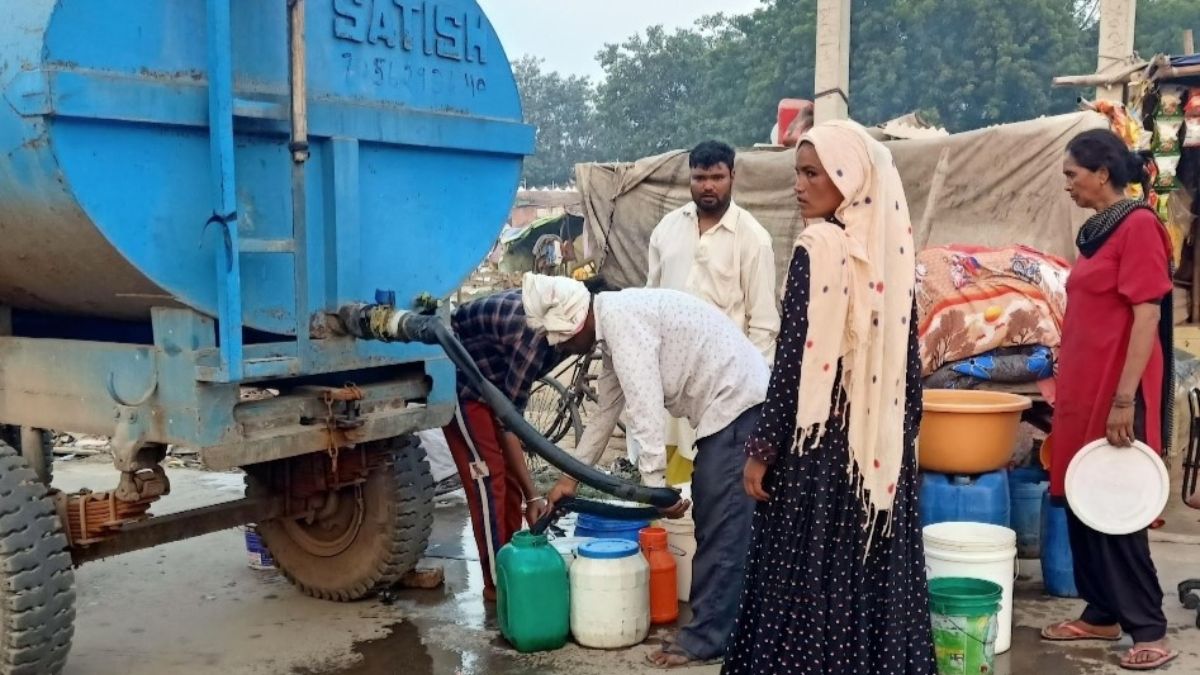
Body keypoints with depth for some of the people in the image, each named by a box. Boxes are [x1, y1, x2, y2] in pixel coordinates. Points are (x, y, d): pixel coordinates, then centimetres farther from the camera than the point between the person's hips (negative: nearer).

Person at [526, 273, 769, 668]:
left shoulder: (621, 318, -17)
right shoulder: (613, 326, 15)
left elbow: (645, 408, -23)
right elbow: (607, 409, 22)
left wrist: (654, 484, -21)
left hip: (738, 402, -10)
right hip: (727, 405, 10)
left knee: (722, 527, -6)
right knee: (713, 522, 15)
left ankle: (707, 638, 1)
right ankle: (720, 623, 26)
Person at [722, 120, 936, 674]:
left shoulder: (818, 249, -15)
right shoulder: (890, 246, 6)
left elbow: (794, 359, -17)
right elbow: (906, 356, 10)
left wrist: (762, 449, -11)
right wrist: (902, 434, 19)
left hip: (820, 440, -7)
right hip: (880, 440, 7)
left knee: (810, 577, 3)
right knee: (875, 570, 15)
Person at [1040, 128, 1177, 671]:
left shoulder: (1138, 225, -12)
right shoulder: (1096, 230, 14)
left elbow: (1147, 316, -17)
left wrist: (1125, 399, -20)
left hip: (1116, 392, -8)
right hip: (1082, 390, 9)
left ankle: (1150, 631, 7)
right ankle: (1101, 615, 22)